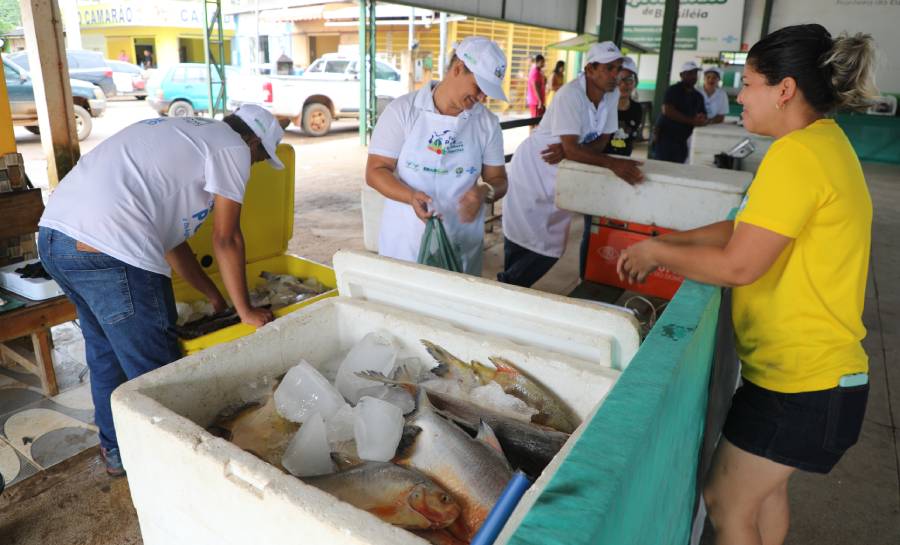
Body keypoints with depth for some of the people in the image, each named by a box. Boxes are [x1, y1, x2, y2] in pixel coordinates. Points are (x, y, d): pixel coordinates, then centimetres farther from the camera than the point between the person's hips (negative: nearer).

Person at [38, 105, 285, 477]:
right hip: (110, 251, -10)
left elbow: (170, 238, 28)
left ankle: (115, 451, 42)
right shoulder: (232, 147, 2)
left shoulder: (181, 133, 28)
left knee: (106, 354, 25)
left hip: (52, 235, 10)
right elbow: (226, 239, 0)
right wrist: (244, 310, 11)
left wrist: (215, 297, 33)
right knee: (155, 373, 4)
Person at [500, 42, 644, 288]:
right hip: (533, 169, -6)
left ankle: (509, 287, 23)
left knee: (551, 247, 6)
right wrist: (613, 163, -36)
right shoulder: (571, 94, -24)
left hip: (561, 176, 7)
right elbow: (572, 149, -31)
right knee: (519, 242, -1)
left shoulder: (613, 94, -3)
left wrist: (568, 150, -20)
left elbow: (602, 141, -2)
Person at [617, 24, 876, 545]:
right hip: (810, 367, 10)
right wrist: (667, 244, 6)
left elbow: (739, 264, -25)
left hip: (805, 382, -10)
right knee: (766, 488, 26)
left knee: (726, 503, 7)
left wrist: (656, 251, -11)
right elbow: (747, 228, 13)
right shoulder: (826, 142, 10)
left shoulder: (797, 154, -23)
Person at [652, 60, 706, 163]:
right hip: (665, 138, -6)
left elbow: (703, 118, 15)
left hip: (682, 142, 6)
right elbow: (667, 111, -18)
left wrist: (701, 119, -12)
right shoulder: (673, 90, -5)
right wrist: (691, 121, -15)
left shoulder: (698, 96, 14)